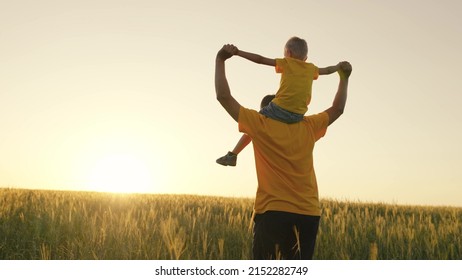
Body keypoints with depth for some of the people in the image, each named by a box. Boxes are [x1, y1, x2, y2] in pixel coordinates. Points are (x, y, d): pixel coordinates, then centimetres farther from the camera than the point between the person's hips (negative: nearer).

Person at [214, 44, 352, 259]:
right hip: (309, 214, 4)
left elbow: (224, 96, 0)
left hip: (273, 212, -4)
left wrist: (220, 60, 8)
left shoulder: (261, 125, 0)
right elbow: (337, 109, 26)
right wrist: (344, 77, 36)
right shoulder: (308, 127, 10)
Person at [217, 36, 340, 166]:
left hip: (279, 109, -3)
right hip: (298, 116, 3)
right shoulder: (311, 68, 16)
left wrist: (237, 52, 1)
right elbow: (327, 70, 35)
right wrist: (339, 67, 56)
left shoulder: (287, 63, 6)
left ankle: (232, 155, 13)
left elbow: (260, 59, 0)